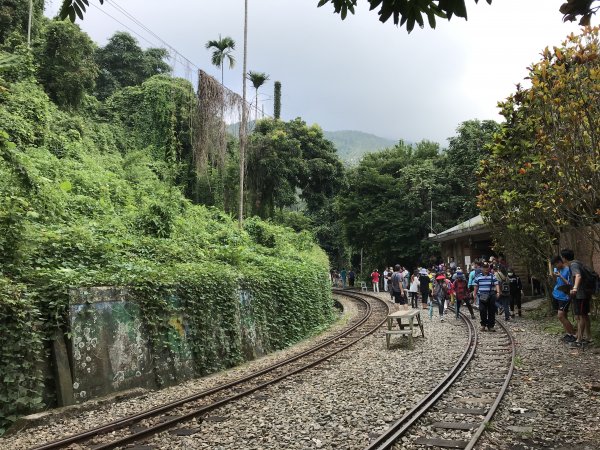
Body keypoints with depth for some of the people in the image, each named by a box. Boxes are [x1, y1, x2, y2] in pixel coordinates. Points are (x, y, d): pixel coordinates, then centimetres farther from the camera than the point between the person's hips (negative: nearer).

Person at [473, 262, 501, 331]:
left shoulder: (492, 276, 6)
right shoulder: (478, 277, 7)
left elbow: (496, 284, 1)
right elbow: (475, 286, 11)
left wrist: (498, 292, -12)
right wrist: (474, 294, 6)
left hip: (491, 297, 0)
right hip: (482, 297, 0)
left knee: (491, 311, 3)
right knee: (482, 311, 0)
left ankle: (491, 326, 11)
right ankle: (483, 325, 14)